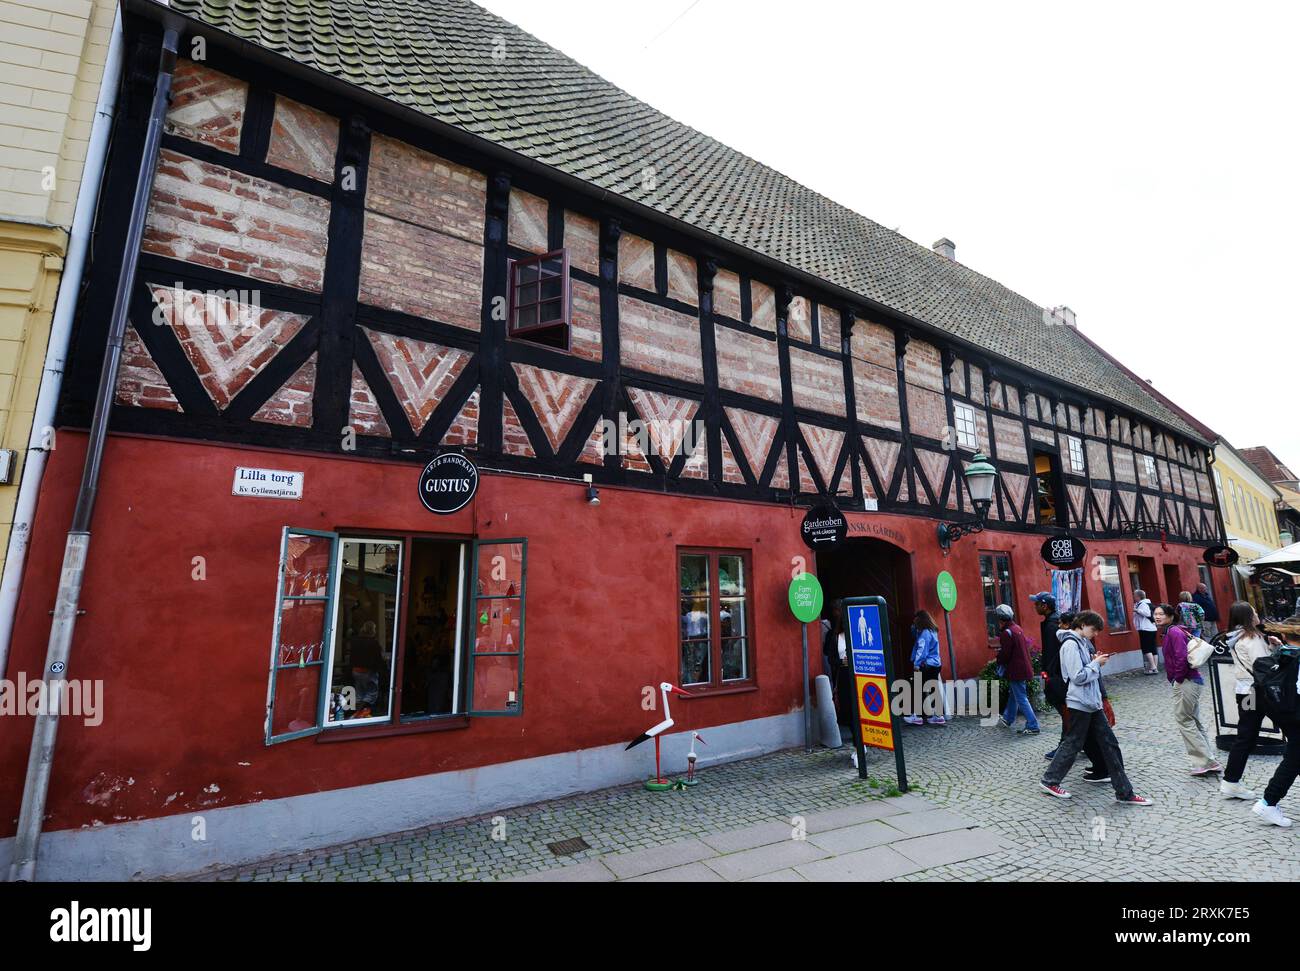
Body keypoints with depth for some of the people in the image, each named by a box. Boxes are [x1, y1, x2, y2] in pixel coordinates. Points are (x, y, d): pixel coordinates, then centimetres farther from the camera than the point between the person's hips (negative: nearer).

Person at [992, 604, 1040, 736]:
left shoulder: (1007, 633, -21)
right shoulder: (1017, 628, 6)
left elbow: (1005, 654, -20)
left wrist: (999, 660, 1)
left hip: (1016, 670, -10)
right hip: (1023, 667, 10)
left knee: (1021, 698, -2)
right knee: (1014, 694, 22)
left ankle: (1032, 726, 1)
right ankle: (1008, 719, 37)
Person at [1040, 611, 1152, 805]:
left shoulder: (1082, 643, 12)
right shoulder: (1071, 644, -18)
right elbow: (1078, 677, -21)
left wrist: (1096, 663, 0)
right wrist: (1096, 663, -11)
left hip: (1092, 702, 9)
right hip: (1080, 703, -9)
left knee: (1109, 743, 10)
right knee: (1073, 744, 3)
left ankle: (1124, 792, 17)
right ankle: (1049, 781, 17)